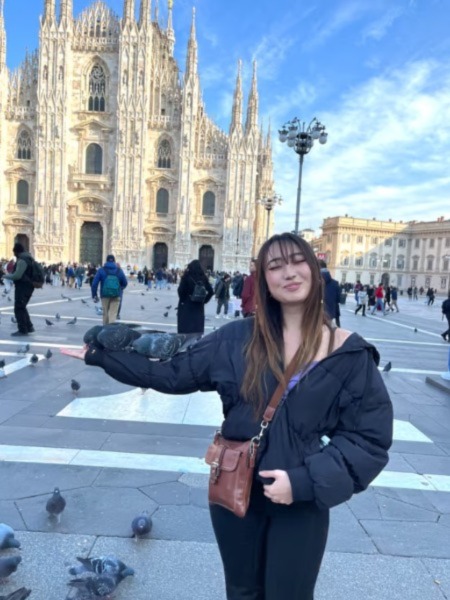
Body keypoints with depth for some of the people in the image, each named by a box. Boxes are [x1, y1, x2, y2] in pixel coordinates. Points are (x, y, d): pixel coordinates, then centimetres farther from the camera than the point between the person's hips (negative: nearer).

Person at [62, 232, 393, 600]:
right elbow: (172, 372, 0)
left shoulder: (349, 354, -11)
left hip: (301, 503, -1)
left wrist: (304, 481, -19)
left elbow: (369, 439, -8)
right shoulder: (238, 338, -7)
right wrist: (100, 355, 1)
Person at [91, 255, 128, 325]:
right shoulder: (119, 270, 2)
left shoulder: (101, 270, -1)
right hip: (116, 296, 0)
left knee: (105, 314, 16)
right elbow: (125, 283, 7)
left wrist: (94, 295, 1)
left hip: (105, 295, 0)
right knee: (113, 314, -3)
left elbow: (94, 283, -6)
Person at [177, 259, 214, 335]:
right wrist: (204, 300, 7)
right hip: (199, 307, 3)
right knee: (198, 329, 8)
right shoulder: (203, 277, 2)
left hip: (186, 306, -3)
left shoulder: (186, 276, -8)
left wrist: (182, 300, 2)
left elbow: (181, 290, -14)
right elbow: (211, 291, 0)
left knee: (185, 328, 2)